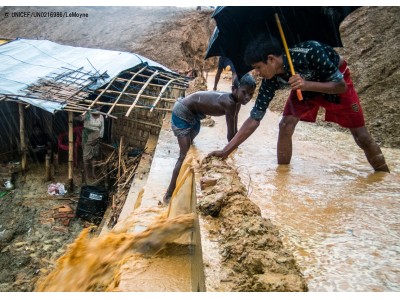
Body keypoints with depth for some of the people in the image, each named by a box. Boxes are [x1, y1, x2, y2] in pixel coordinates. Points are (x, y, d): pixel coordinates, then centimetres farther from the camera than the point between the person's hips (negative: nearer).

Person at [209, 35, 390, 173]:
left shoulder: (309, 53, -41)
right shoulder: (270, 80, -27)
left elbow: (341, 85, -30)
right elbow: (254, 118, -25)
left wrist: (306, 85, -47)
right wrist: (227, 150, -30)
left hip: (336, 81, -3)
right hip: (304, 85, 3)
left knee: (361, 136, -2)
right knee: (285, 125, -17)